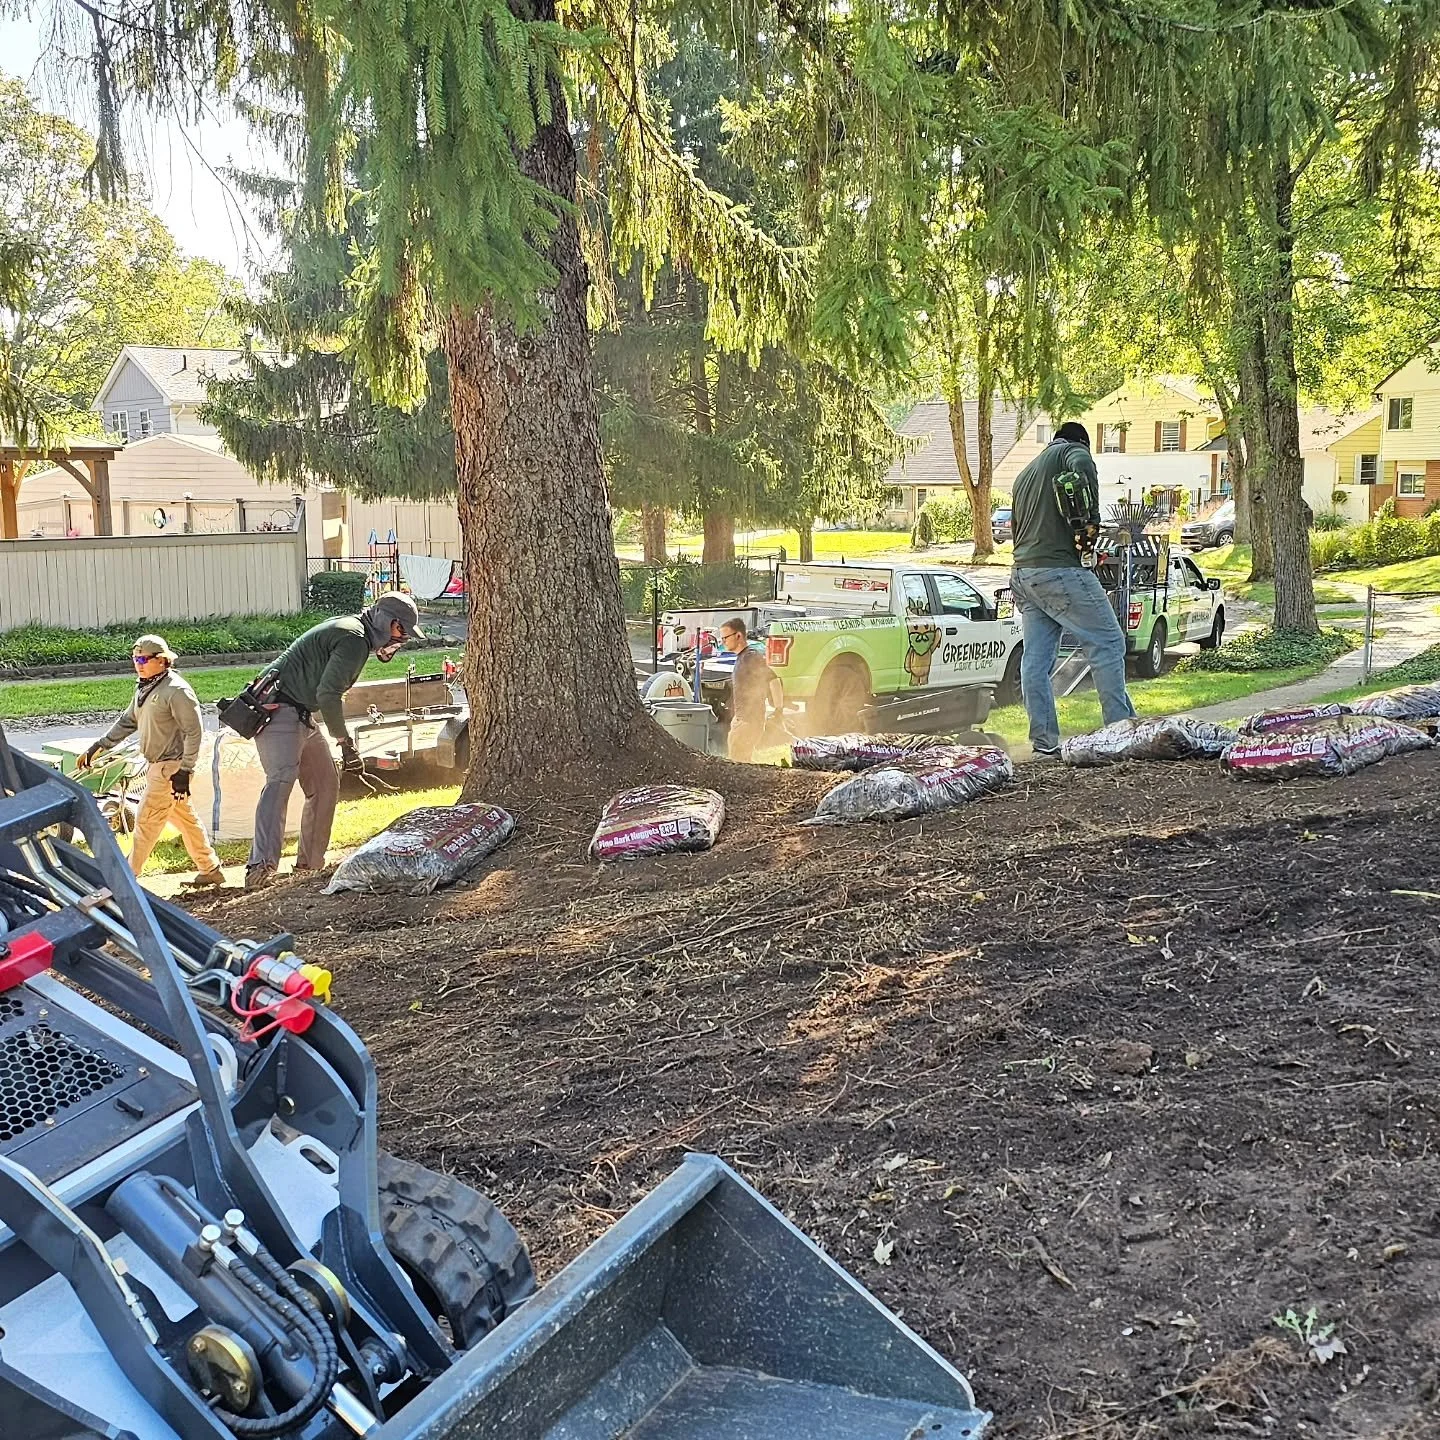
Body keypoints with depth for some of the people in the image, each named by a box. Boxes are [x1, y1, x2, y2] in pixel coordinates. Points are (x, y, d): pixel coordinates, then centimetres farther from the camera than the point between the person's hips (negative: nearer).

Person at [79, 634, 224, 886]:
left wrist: (184, 771, -21)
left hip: (171, 767, -9)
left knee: (146, 821, -6)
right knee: (185, 819, 15)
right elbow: (127, 721, 22)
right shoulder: (144, 689, 12)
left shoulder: (176, 690, -16)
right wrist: (100, 746, 14)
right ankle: (210, 870, 25)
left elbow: (194, 731, -19)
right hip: (157, 765, 9)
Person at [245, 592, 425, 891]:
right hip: (279, 710, -11)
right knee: (281, 780, -24)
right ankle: (261, 866, -35)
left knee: (325, 785, 12)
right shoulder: (354, 639, -15)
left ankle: (311, 862, 19)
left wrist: (345, 738, 25)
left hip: (301, 716, 11)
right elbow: (328, 694, -23)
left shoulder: (349, 629, 19)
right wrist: (345, 742, -17)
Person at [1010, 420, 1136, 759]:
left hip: (1022, 574, 8)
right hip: (1059, 571, -8)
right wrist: (1091, 516, -13)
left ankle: (1045, 743, 6)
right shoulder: (1071, 450, 5)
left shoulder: (1024, 474, 28)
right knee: (1107, 644, -2)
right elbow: (1082, 466, -21)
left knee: (1036, 660, 6)